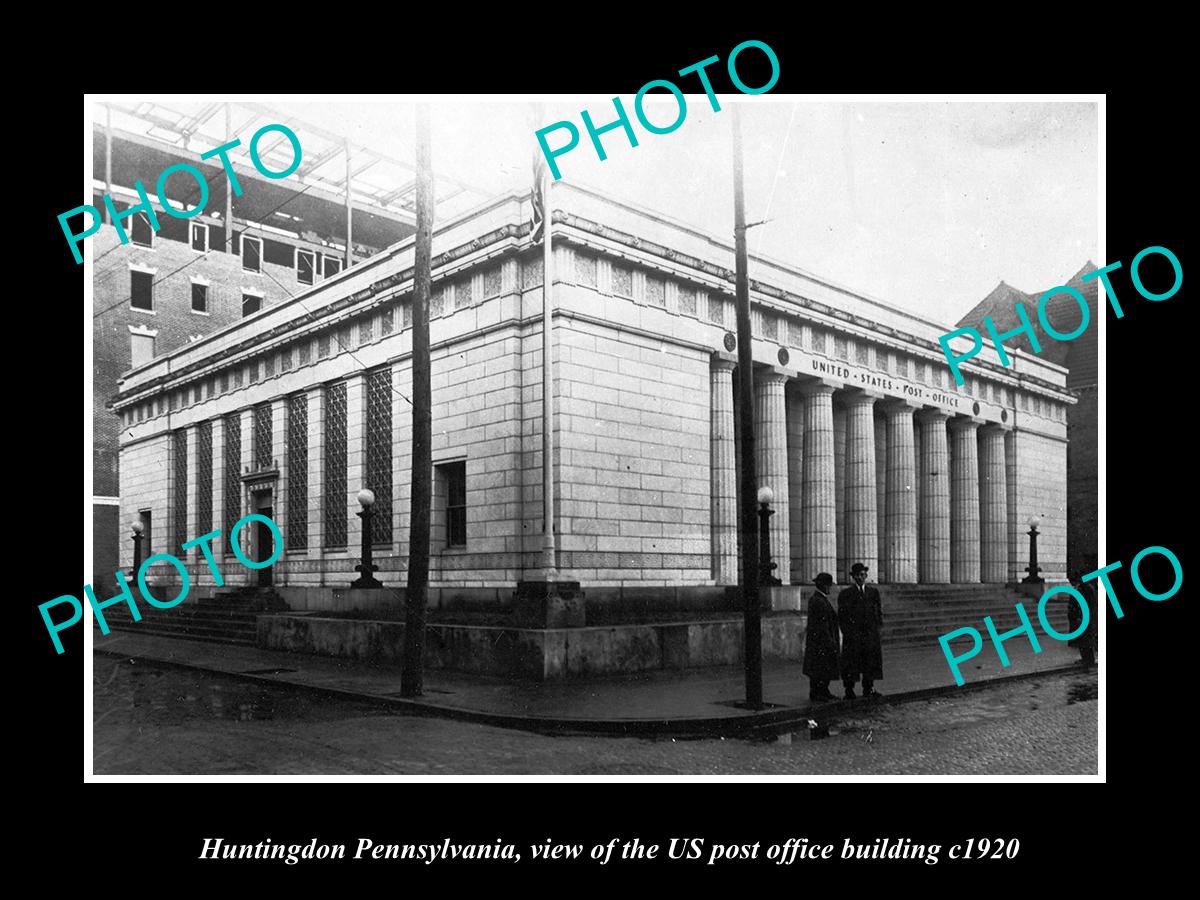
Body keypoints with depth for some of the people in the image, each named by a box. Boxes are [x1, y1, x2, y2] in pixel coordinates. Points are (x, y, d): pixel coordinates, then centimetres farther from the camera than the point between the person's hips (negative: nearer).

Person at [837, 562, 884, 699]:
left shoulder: (873, 592, 11)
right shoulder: (846, 594, 1)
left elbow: (879, 611, 14)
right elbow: (842, 615, 0)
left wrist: (879, 625, 2)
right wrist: (847, 631, -8)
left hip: (870, 634, 3)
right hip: (852, 635, -3)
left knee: (871, 661, 5)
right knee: (851, 662, -2)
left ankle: (868, 688, 15)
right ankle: (849, 690, 5)